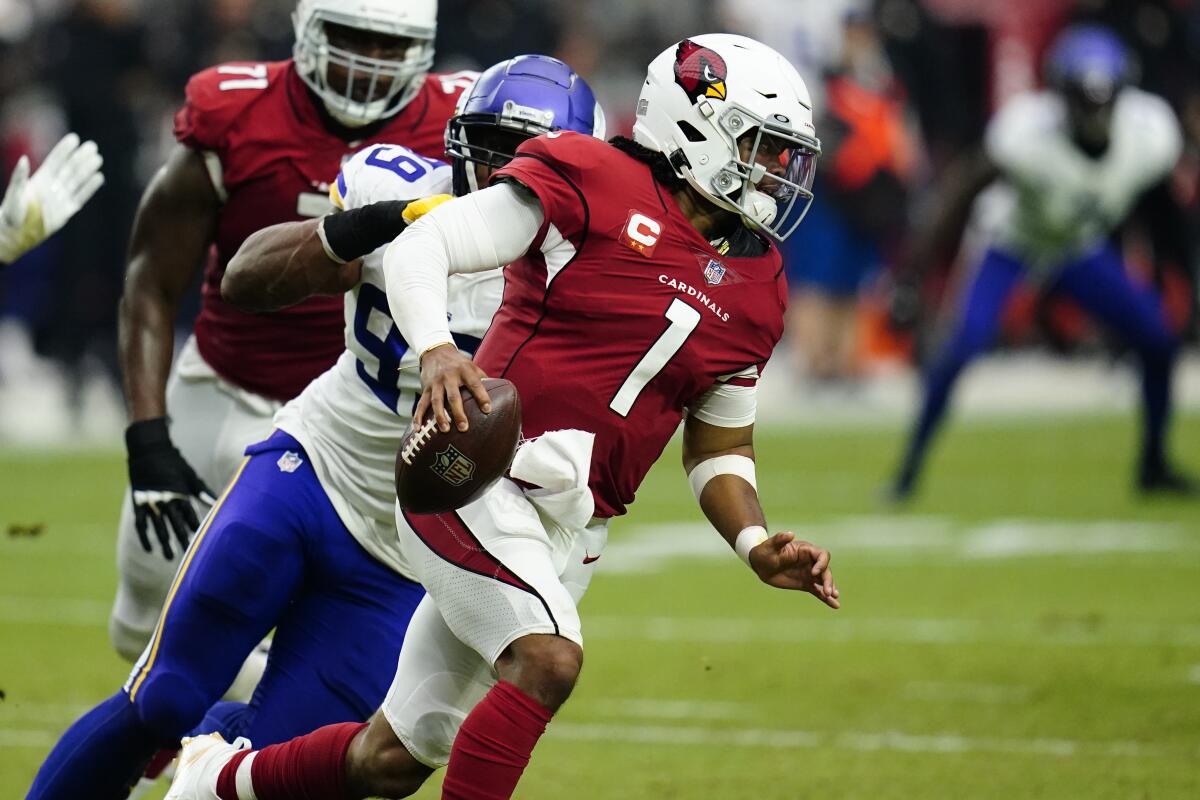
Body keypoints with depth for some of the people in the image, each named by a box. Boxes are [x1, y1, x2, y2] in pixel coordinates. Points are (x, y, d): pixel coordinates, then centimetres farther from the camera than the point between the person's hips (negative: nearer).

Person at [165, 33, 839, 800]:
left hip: (570, 536, 7)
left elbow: (720, 449, 24)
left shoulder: (754, 287, 14)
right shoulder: (591, 183, -5)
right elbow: (419, 248, -10)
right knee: (548, 659, -30)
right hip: (484, 481, -7)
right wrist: (437, 350, -29)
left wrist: (759, 546, 6)